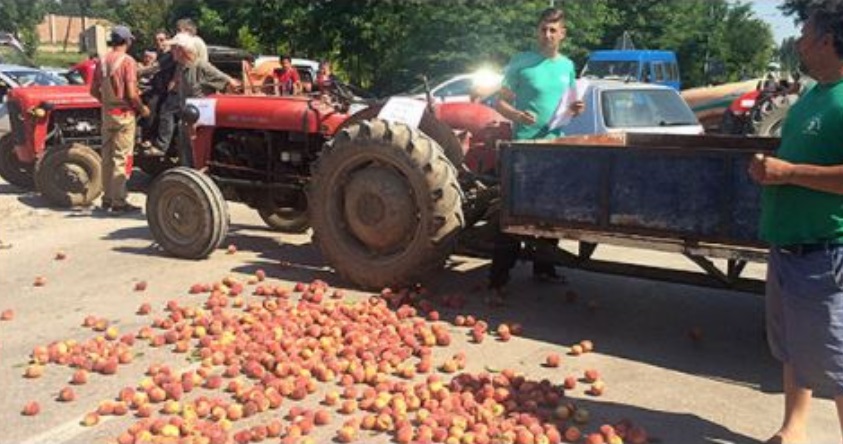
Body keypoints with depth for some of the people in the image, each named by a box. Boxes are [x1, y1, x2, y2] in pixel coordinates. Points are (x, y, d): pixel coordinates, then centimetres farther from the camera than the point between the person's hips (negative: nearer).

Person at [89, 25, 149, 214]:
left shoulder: (102, 61, 6)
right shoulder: (127, 61, -13)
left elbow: (94, 90, 10)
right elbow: (131, 94, -19)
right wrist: (142, 109, -4)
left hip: (107, 113, 7)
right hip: (124, 114, -7)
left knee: (107, 157, 14)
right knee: (121, 159, -3)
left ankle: (107, 198, 23)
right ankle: (118, 202, 0)